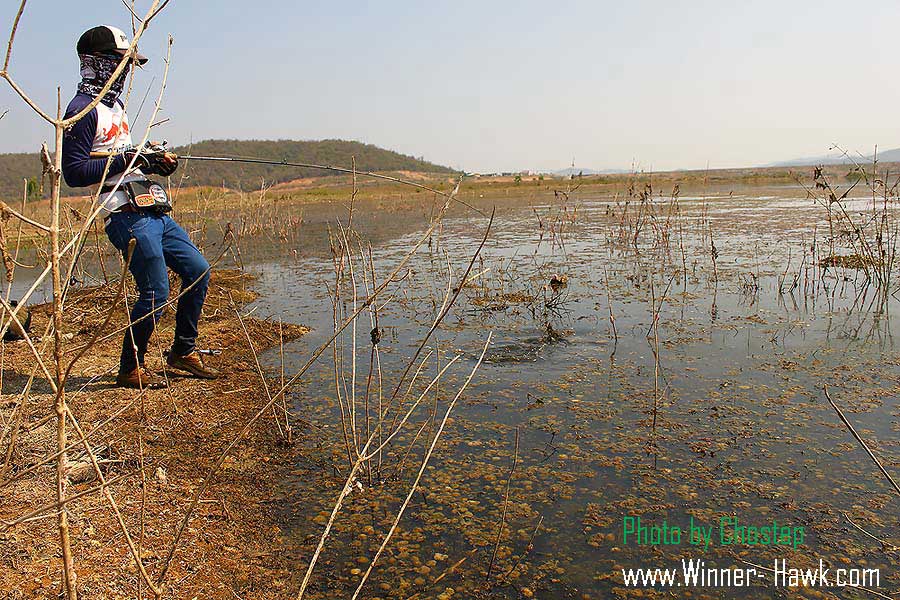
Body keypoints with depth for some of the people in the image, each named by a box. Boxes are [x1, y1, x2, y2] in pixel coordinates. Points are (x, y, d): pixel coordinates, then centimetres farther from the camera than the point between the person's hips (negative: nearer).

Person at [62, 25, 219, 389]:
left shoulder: (115, 105, 21)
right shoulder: (83, 109, -8)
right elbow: (74, 172, -15)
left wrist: (155, 162, 11)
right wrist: (129, 159, -19)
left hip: (153, 211, 10)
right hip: (126, 215, -10)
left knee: (197, 270, 9)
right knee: (155, 292, -9)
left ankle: (183, 352, 22)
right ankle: (130, 370, 10)